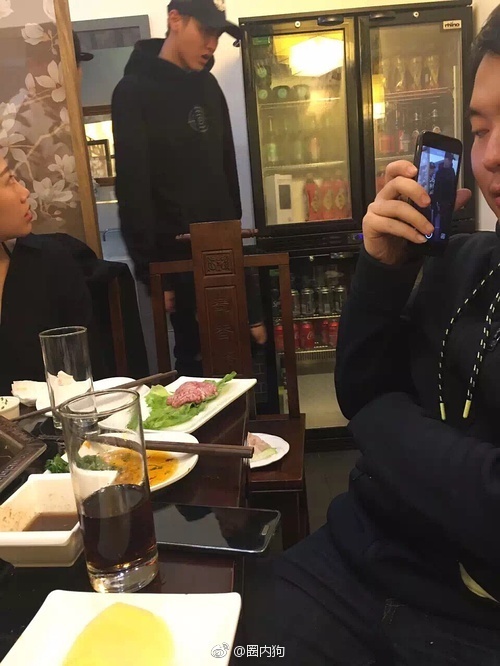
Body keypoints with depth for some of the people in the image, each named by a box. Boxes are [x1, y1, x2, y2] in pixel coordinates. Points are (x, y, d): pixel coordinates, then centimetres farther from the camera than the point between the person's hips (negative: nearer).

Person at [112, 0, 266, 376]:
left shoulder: (207, 84, 12)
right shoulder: (134, 92, -8)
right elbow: (133, 189, -13)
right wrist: (151, 272, -14)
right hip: (179, 255, -6)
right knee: (197, 356, 1)